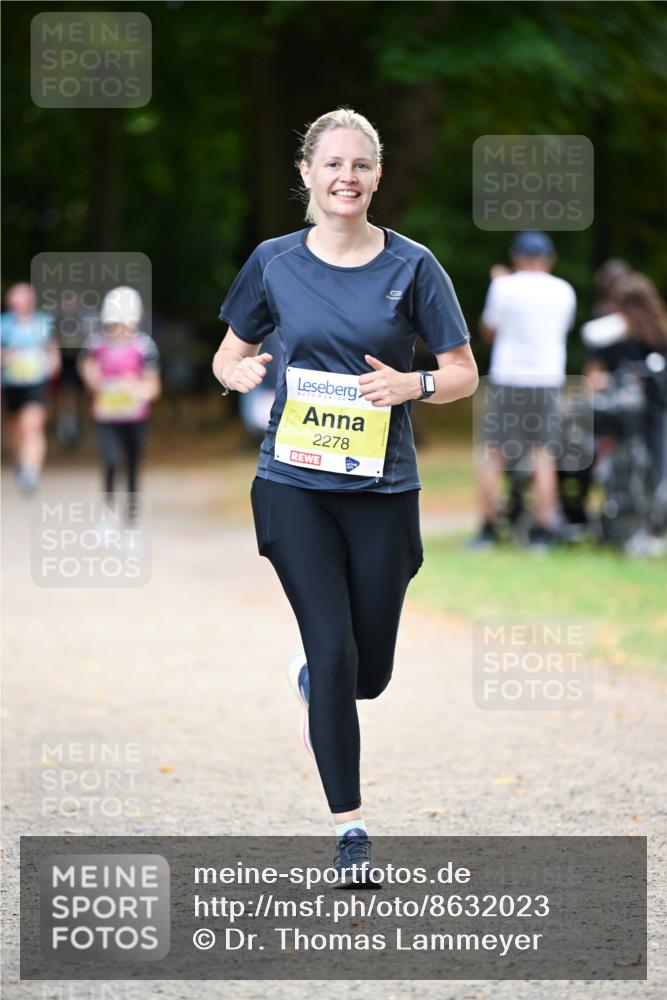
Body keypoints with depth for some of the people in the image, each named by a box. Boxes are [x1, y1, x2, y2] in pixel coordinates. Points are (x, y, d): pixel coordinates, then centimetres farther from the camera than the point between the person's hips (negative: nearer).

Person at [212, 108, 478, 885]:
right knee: (335, 653, -9)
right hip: (295, 482, -1)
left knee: (369, 672, 7)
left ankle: (312, 676, 45)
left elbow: (464, 373, 3)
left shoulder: (411, 265, -1)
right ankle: (349, 828, 1)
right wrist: (240, 373, -10)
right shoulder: (275, 262, 2)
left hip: (382, 490, 1)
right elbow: (226, 357, 13)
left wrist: (413, 385, -18)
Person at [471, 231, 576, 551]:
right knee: (544, 457, 3)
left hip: (506, 379, -2)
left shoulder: (505, 286, -6)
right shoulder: (564, 291, 3)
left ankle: (487, 528, 3)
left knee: (492, 455, 5)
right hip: (547, 379, 2)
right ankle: (542, 532, -1)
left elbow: (488, 330, 5)